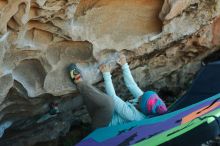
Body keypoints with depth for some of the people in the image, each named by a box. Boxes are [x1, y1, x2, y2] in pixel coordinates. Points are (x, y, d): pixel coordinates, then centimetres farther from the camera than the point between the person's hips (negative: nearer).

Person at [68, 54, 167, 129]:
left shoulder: (134, 116, -30)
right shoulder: (145, 100, -9)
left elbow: (113, 97, -24)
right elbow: (131, 85, 2)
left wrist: (107, 74, -17)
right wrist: (125, 66, 5)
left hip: (102, 126, -9)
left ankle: (78, 80, -23)